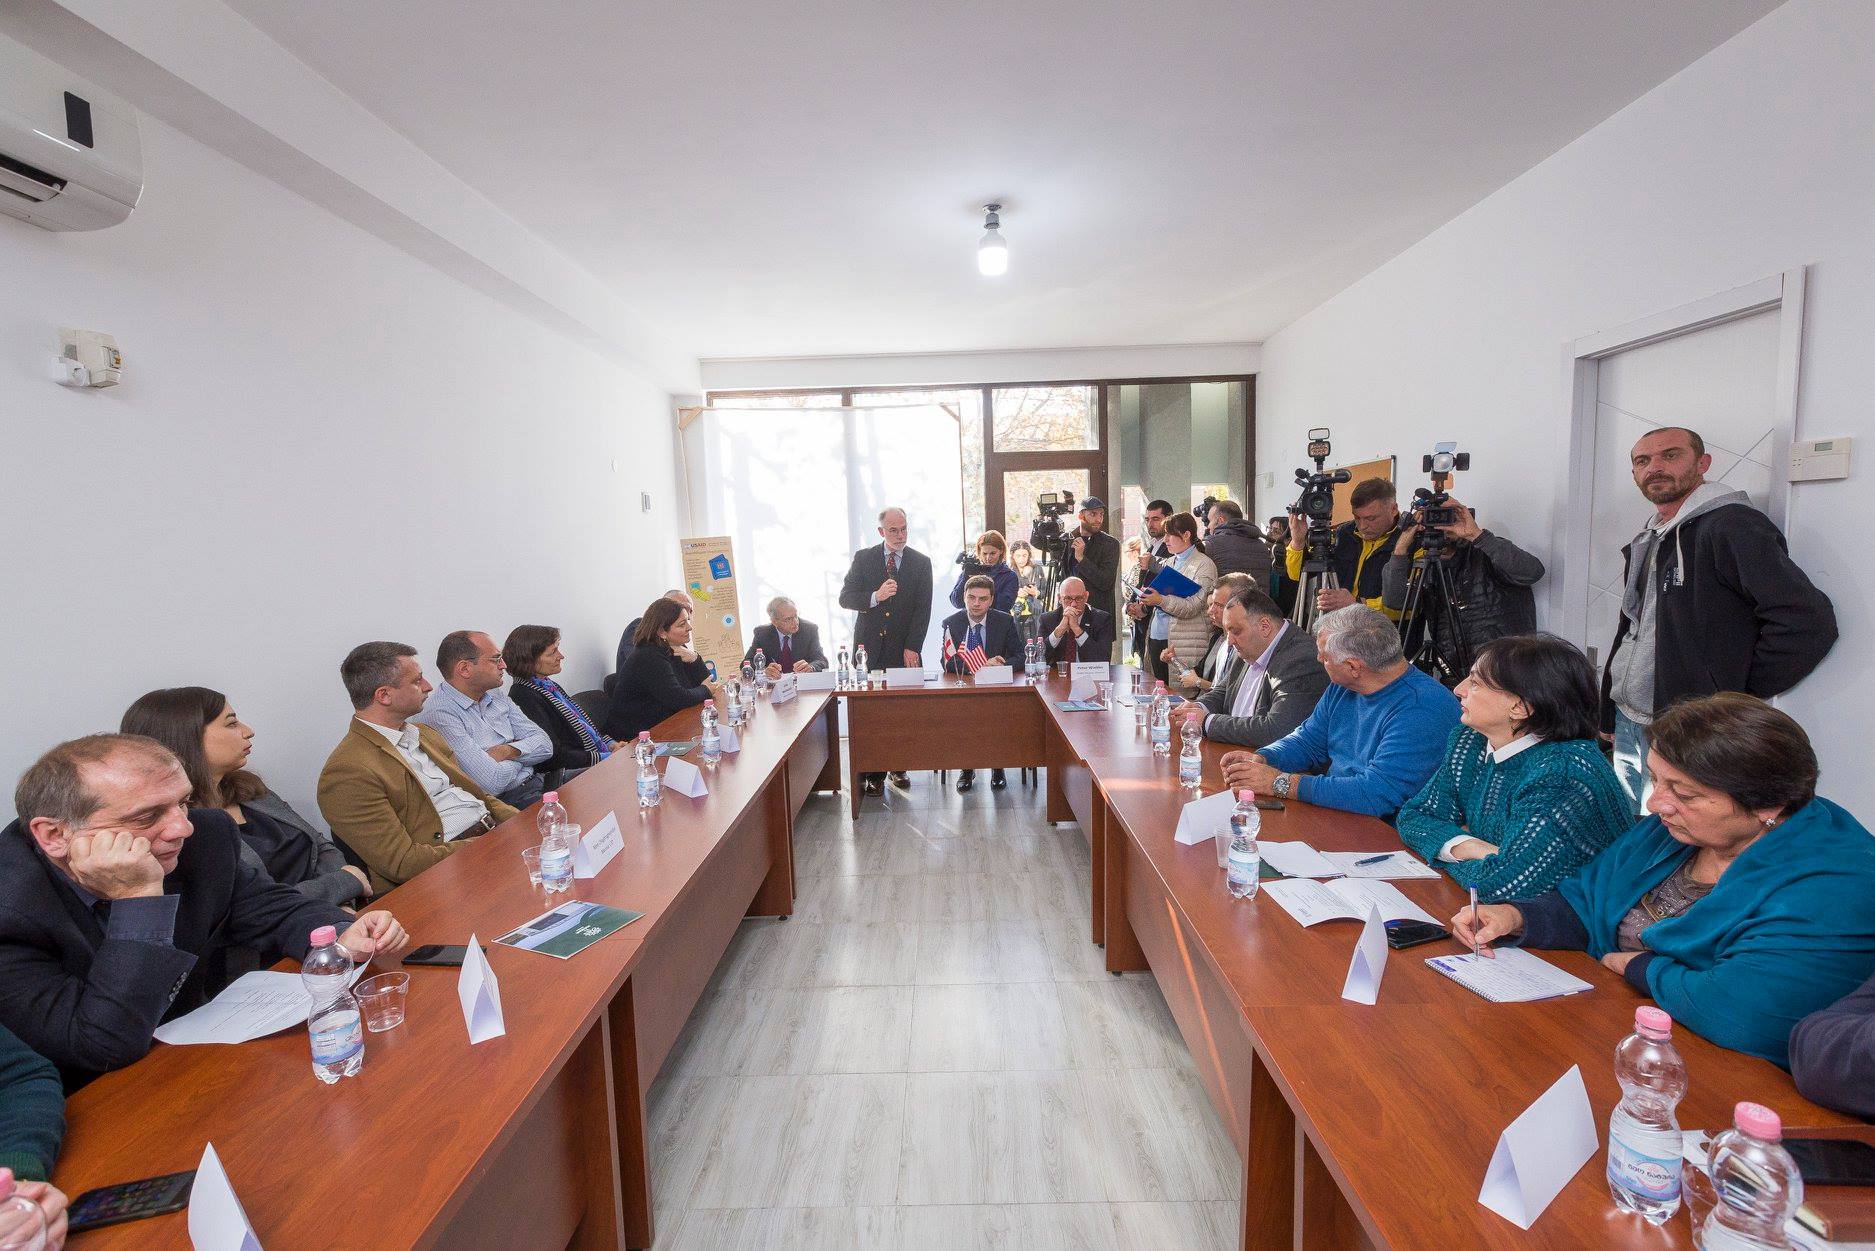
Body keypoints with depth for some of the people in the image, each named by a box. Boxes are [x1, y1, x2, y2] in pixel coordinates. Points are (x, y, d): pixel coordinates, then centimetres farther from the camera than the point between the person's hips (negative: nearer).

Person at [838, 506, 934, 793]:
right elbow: (845, 598, 1)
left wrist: (912, 648, -7)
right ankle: (869, 773, 5)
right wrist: (876, 596, -17)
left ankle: (898, 767, 16)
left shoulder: (921, 562, 5)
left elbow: (923, 608, 1)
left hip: (904, 650, 0)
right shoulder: (863, 558, 5)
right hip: (869, 648, 0)